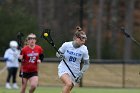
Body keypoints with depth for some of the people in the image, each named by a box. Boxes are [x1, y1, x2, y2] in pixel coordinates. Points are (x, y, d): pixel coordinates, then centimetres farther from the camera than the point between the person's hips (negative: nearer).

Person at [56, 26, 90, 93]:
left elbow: (86, 64, 2)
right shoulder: (66, 45, -11)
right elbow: (57, 53, 6)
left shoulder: (84, 49, -7)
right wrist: (60, 56, -18)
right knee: (69, 84, -31)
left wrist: (81, 73, -11)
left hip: (75, 72, 3)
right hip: (64, 69, -3)